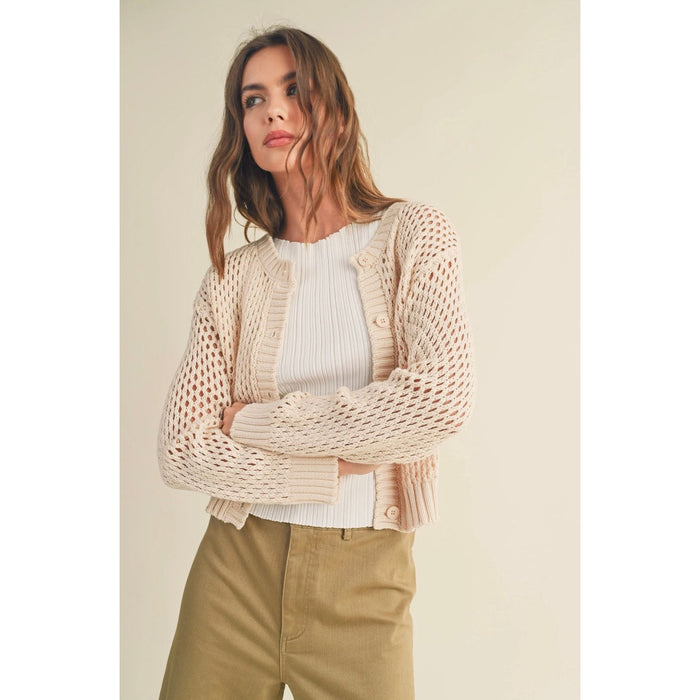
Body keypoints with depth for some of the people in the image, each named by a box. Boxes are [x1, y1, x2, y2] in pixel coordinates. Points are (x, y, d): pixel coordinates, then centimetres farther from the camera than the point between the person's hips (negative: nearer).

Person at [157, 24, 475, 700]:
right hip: (236, 568, 2)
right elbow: (180, 449, -5)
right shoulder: (235, 275, 1)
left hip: (363, 580, -1)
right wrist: (338, 466, -14)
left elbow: (444, 398, -18)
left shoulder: (411, 234, -3)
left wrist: (256, 420, -12)